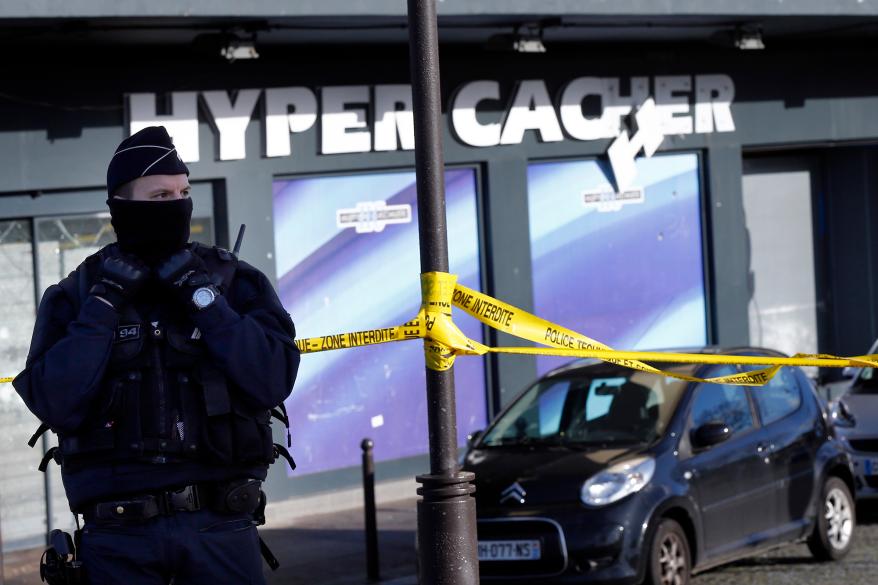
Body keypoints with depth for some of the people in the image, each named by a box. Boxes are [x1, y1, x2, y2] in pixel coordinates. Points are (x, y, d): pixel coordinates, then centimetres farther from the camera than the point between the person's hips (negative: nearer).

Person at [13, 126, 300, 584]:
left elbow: (273, 383, -7)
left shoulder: (235, 282, 6)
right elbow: (54, 404, -8)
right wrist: (104, 306, -10)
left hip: (220, 526, 1)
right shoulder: (74, 296, 5)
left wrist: (201, 297, -9)